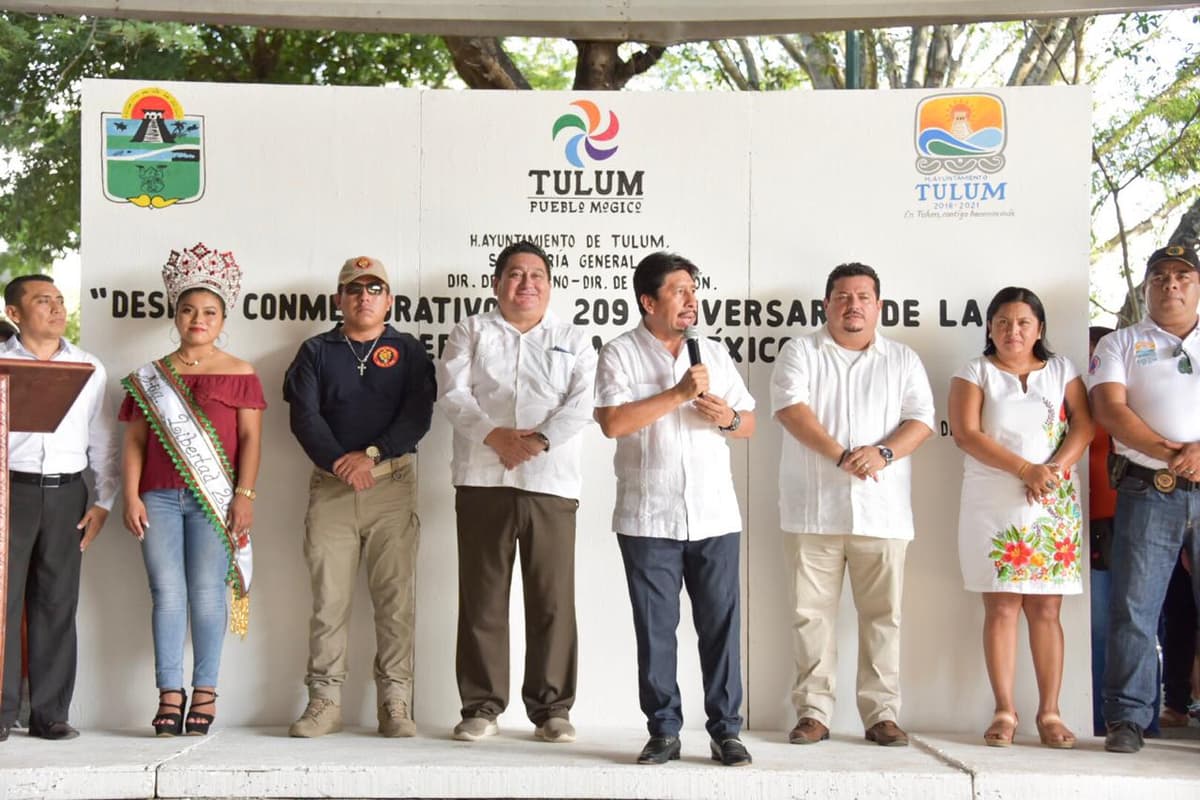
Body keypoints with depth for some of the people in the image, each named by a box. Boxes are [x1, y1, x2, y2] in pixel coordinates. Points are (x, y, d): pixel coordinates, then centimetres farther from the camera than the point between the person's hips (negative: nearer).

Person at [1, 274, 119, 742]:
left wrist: (104, 502, 5)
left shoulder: (89, 368, 12)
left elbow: (103, 441, 12)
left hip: (66, 493, 2)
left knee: (57, 604, 4)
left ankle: (50, 713, 9)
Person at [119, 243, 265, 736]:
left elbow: (251, 439, 2)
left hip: (215, 499, -2)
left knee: (206, 593, -3)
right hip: (159, 498, 2)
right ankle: (170, 694, 3)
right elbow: (134, 442, 10)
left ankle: (205, 693, 4)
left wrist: (244, 495, -8)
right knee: (166, 593, -1)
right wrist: (131, 496, 0)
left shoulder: (239, 375, 7)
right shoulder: (148, 377, 14)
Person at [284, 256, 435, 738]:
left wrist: (371, 454, -13)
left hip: (392, 482, -1)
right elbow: (304, 416, 1)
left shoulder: (407, 350, 13)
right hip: (330, 484, 1)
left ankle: (395, 703, -1)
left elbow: (418, 414, 0)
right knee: (328, 598, -1)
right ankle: (324, 701, 4)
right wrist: (339, 462, -13)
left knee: (395, 598, -4)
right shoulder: (316, 351, 14)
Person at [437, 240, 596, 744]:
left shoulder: (573, 340, 14)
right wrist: (495, 435, -15)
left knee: (553, 602, 0)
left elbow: (582, 402, 0)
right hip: (483, 481, 0)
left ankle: (552, 708, 9)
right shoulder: (472, 332, 14)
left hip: (552, 483, 0)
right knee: (482, 599, 3)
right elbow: (452, 393, 0)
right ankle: (481, 706, 11)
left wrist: (539, 441, -15)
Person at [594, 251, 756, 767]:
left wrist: (728, 418, -6)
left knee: (722, 624, 2)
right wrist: (679, 393, -15)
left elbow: (749, 423, 18)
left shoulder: (714, 354, 13)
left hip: (715, 516, 3)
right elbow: (613, 422, -15)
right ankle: (663, 731, 13)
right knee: (655, 628, 3)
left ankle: (726, 731, 9)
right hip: (648, 520, -3)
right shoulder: (621, 354, 0)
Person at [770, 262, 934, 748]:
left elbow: (921, 420, 4)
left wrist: (883, 453, -16)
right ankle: (813, 712, 7)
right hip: (813, 508, -1)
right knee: (811, 613, 1)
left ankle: (882, 713, 9)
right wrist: (841, 456, -19)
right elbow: (791, 408, -7)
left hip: (882, 511, 1)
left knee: (882, 615, 2)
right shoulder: (800, 353, 8)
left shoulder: (903, 361, 14)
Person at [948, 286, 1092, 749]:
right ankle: (1004, 712, 0)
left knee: (1046, 609, 1)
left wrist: (1053, 471, -15)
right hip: (993, 505, -2)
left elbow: (1083, 427, 3)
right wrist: (1025, 469, -17)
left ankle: (1050, 713, 4)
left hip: (1055, 506, 2)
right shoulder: (975, 374, 6)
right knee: (1001, 607, -4)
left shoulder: (1061, 372, 14)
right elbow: (966, 434, -7)